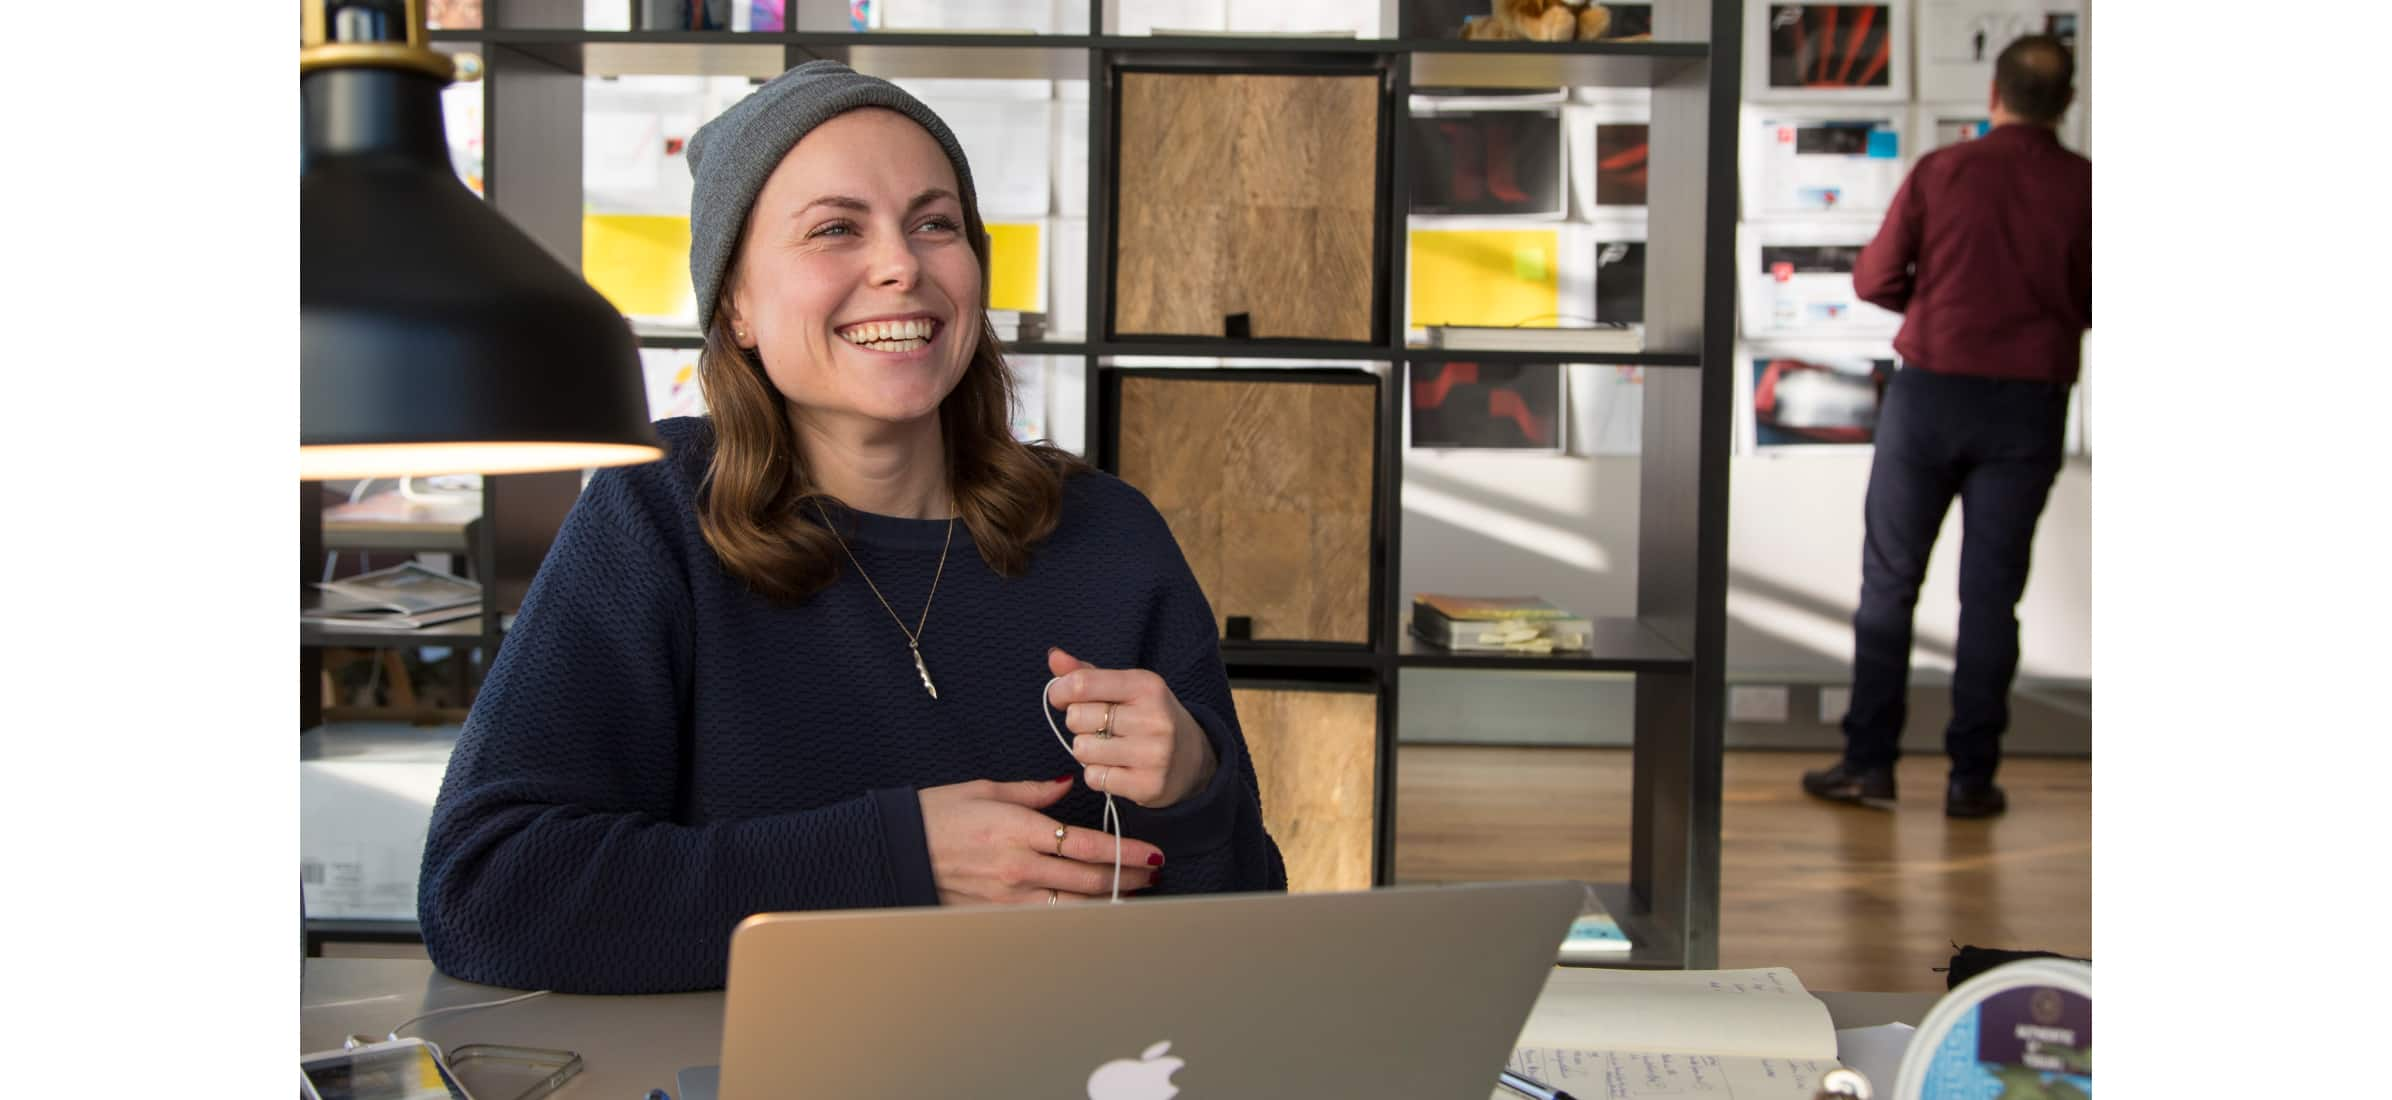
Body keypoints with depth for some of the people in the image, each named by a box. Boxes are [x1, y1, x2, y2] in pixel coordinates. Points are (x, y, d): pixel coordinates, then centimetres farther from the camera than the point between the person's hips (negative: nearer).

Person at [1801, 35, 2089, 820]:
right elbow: (2092, 308, 2)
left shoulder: (1941, 171, -4)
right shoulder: (2083, 187, -4)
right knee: (1990, 592, 6)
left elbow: (1874, 279, -2)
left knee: (1889, 581, 8)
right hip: (2029, 406, 1)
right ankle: (1972, 775, 8)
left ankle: (1870, 760, 7)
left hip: (1931, 392, 0)